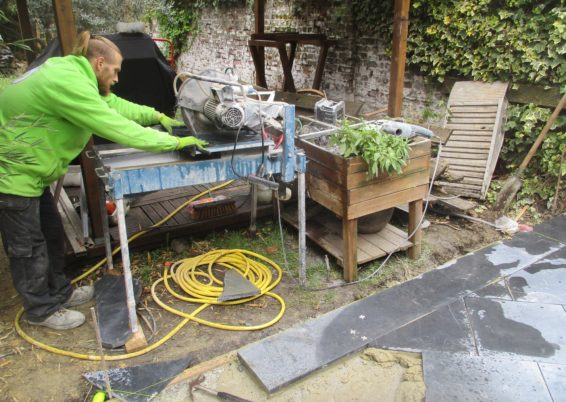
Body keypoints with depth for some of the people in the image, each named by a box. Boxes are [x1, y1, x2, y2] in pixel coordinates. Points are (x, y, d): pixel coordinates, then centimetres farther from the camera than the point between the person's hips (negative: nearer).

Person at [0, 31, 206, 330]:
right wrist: (174, 142, -23)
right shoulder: (67, 83, -29)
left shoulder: (70, 72, 4)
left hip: (28, 169, 10)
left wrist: (156, 116, 8)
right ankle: (43, 310, 23)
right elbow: (118, 128, -30)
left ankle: (59, 291, 36)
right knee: (28, 246, 5)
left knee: (51, 234, 19)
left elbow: (113, 105, 14)